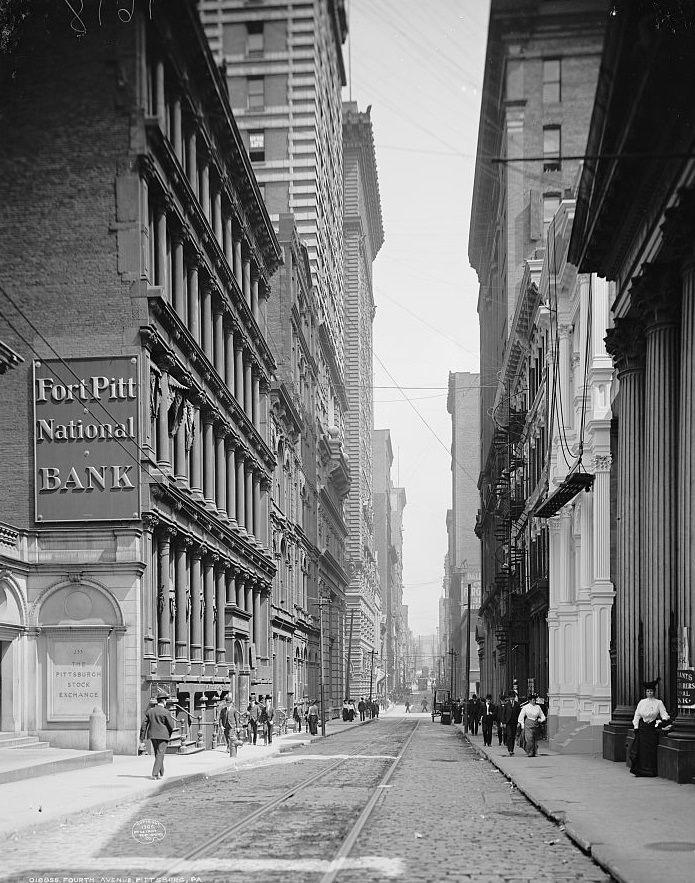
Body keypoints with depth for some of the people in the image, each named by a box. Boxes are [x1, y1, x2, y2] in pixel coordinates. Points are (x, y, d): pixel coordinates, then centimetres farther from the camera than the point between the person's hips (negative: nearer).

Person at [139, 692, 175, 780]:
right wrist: (174, 722, 13)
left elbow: (144, 725, 6)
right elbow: (172, 726, -10)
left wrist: (142, 736, 12)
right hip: (163, 736, -5)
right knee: (160, 755, -3)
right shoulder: (166, 712, -10)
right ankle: (155, 774, -12)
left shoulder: (150, 711, 5)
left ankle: (161, 773, 27)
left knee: (158, 755, 18)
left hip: (153, 736, 5)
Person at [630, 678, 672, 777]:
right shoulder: (641, 702, 9)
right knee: (641, 749, -3)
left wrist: (664, 720, -30)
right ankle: (639, 770, 4)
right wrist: (636, 727, 1)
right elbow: (637, 715, 10)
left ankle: (650, 771, 2)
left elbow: (664, 714, -8)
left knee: (651, 750, -5)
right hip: (642, 728, 3)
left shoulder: (659, 703, 1)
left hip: (652, 728, -3)